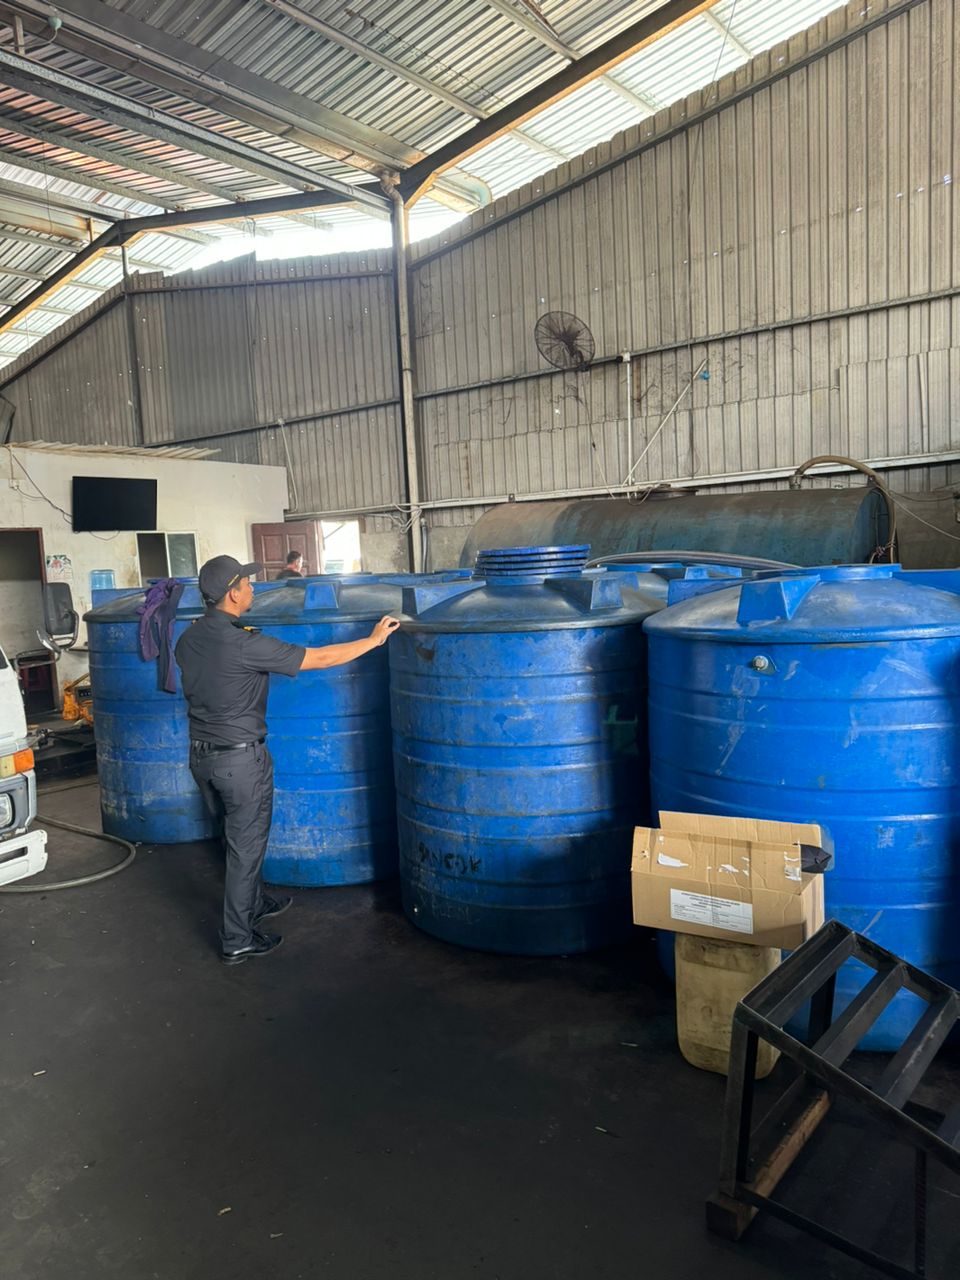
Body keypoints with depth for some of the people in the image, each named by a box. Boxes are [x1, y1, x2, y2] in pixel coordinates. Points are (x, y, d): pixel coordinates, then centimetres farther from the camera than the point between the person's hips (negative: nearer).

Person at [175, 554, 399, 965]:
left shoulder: (188, 639, 1)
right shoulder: (243, 644, -23)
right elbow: (319, 658, -20)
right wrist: (374, 639, -8)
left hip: (201, 755, 8)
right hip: (240, 758, -8)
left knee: (238, 837, 24)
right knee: (245, 846, 6)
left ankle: (255, 904, 43)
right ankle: (237, 941, 17)